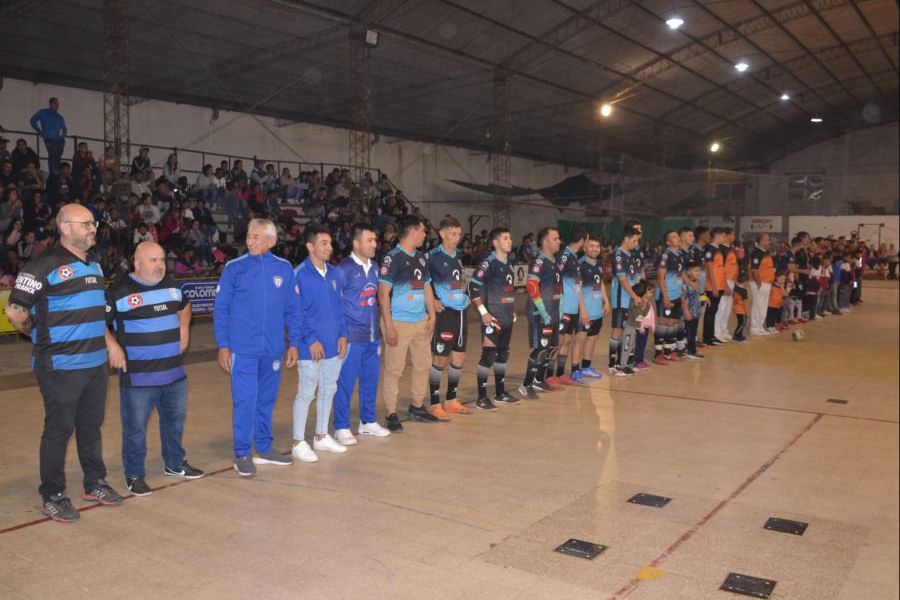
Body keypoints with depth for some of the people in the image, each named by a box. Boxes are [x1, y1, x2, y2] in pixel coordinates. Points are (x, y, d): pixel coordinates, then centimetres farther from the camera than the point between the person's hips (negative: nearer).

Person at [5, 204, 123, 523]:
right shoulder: (45, 264, -13)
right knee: (59, 430, 2)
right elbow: (15, 310, -12)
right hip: (60, 366, -7)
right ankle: (53, 496, 16)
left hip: (96, 363, 7)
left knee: (91, 426, 17)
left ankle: (95, 483, 31)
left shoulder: (94, 264, 13)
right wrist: (39, 335, 0)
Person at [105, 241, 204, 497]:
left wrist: (184, 327, 14)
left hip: (174, 373, 6)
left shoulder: (171, 286, 9)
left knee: (175, 420, 19)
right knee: (135, 427, 3)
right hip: (137, 377, -6)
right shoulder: (120, 291, -11)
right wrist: (113, 346, -21)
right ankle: (134, 475, 18)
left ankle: (175, 464, 37)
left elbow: (184, 305, 29)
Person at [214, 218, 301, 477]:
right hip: (243, 349, -3)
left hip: (273, 349, 3)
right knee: (245, 401, -2)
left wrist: (293, 343, 6)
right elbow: (221, 309, -1)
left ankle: (264, 448, 27)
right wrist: (223, 346, -5)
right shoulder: (234, 268, -3)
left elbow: (292, 309, 8)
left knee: (267, 400, 13)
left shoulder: (284, 268, 4)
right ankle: (243, 454, 12)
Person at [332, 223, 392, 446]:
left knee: (370, 380, 14)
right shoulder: (343, 269, -9)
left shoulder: (374, 268, 10)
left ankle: (368, 421, 28)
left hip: (373, 334, 6)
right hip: (352, 335, -6)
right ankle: (341, 428, 11)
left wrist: (377, 325, 13)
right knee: (345, 382, 0)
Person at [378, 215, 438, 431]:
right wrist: (389, 326, -16)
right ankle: (391, 414, 9)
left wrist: (432, 315, 10)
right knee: (394, 369, -2)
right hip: (399, 323, -7)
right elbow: (383, 293, -12)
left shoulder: (421, 258, 12)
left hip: (421, 322, 8)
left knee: (423, 365, 14)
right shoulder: (392, 258, -10)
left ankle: (417, 406, 30)